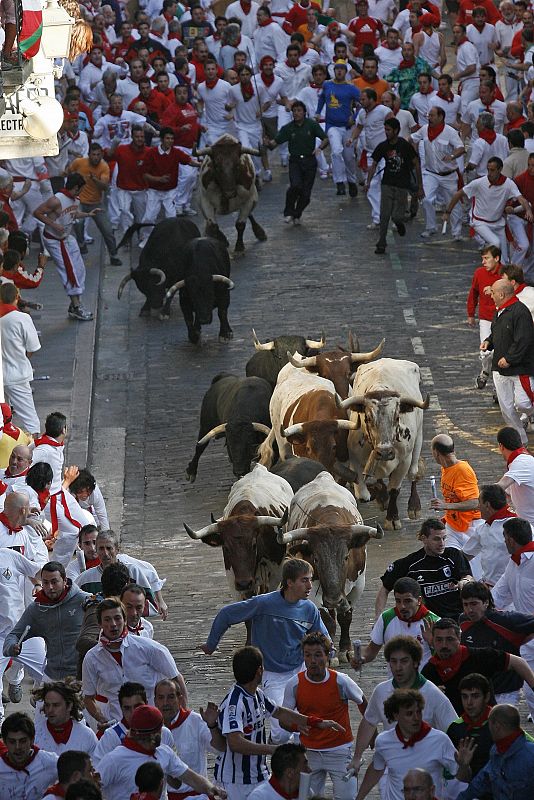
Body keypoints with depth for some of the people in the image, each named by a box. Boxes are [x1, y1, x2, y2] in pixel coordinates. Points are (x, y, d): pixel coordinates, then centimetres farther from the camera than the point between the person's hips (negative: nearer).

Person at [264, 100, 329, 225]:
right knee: (296, 185, -25)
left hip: (310, 161, 0)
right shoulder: (288, 128, 1)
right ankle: (288, 212, -6)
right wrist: (269, 143, -26)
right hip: (295, 161, 0)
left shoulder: (312, 125, -2)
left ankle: (297, 215, 23)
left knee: (306, 193, -2)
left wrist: (320, 148, -25)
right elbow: (275, 142, -3)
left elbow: (325, 139, -4)